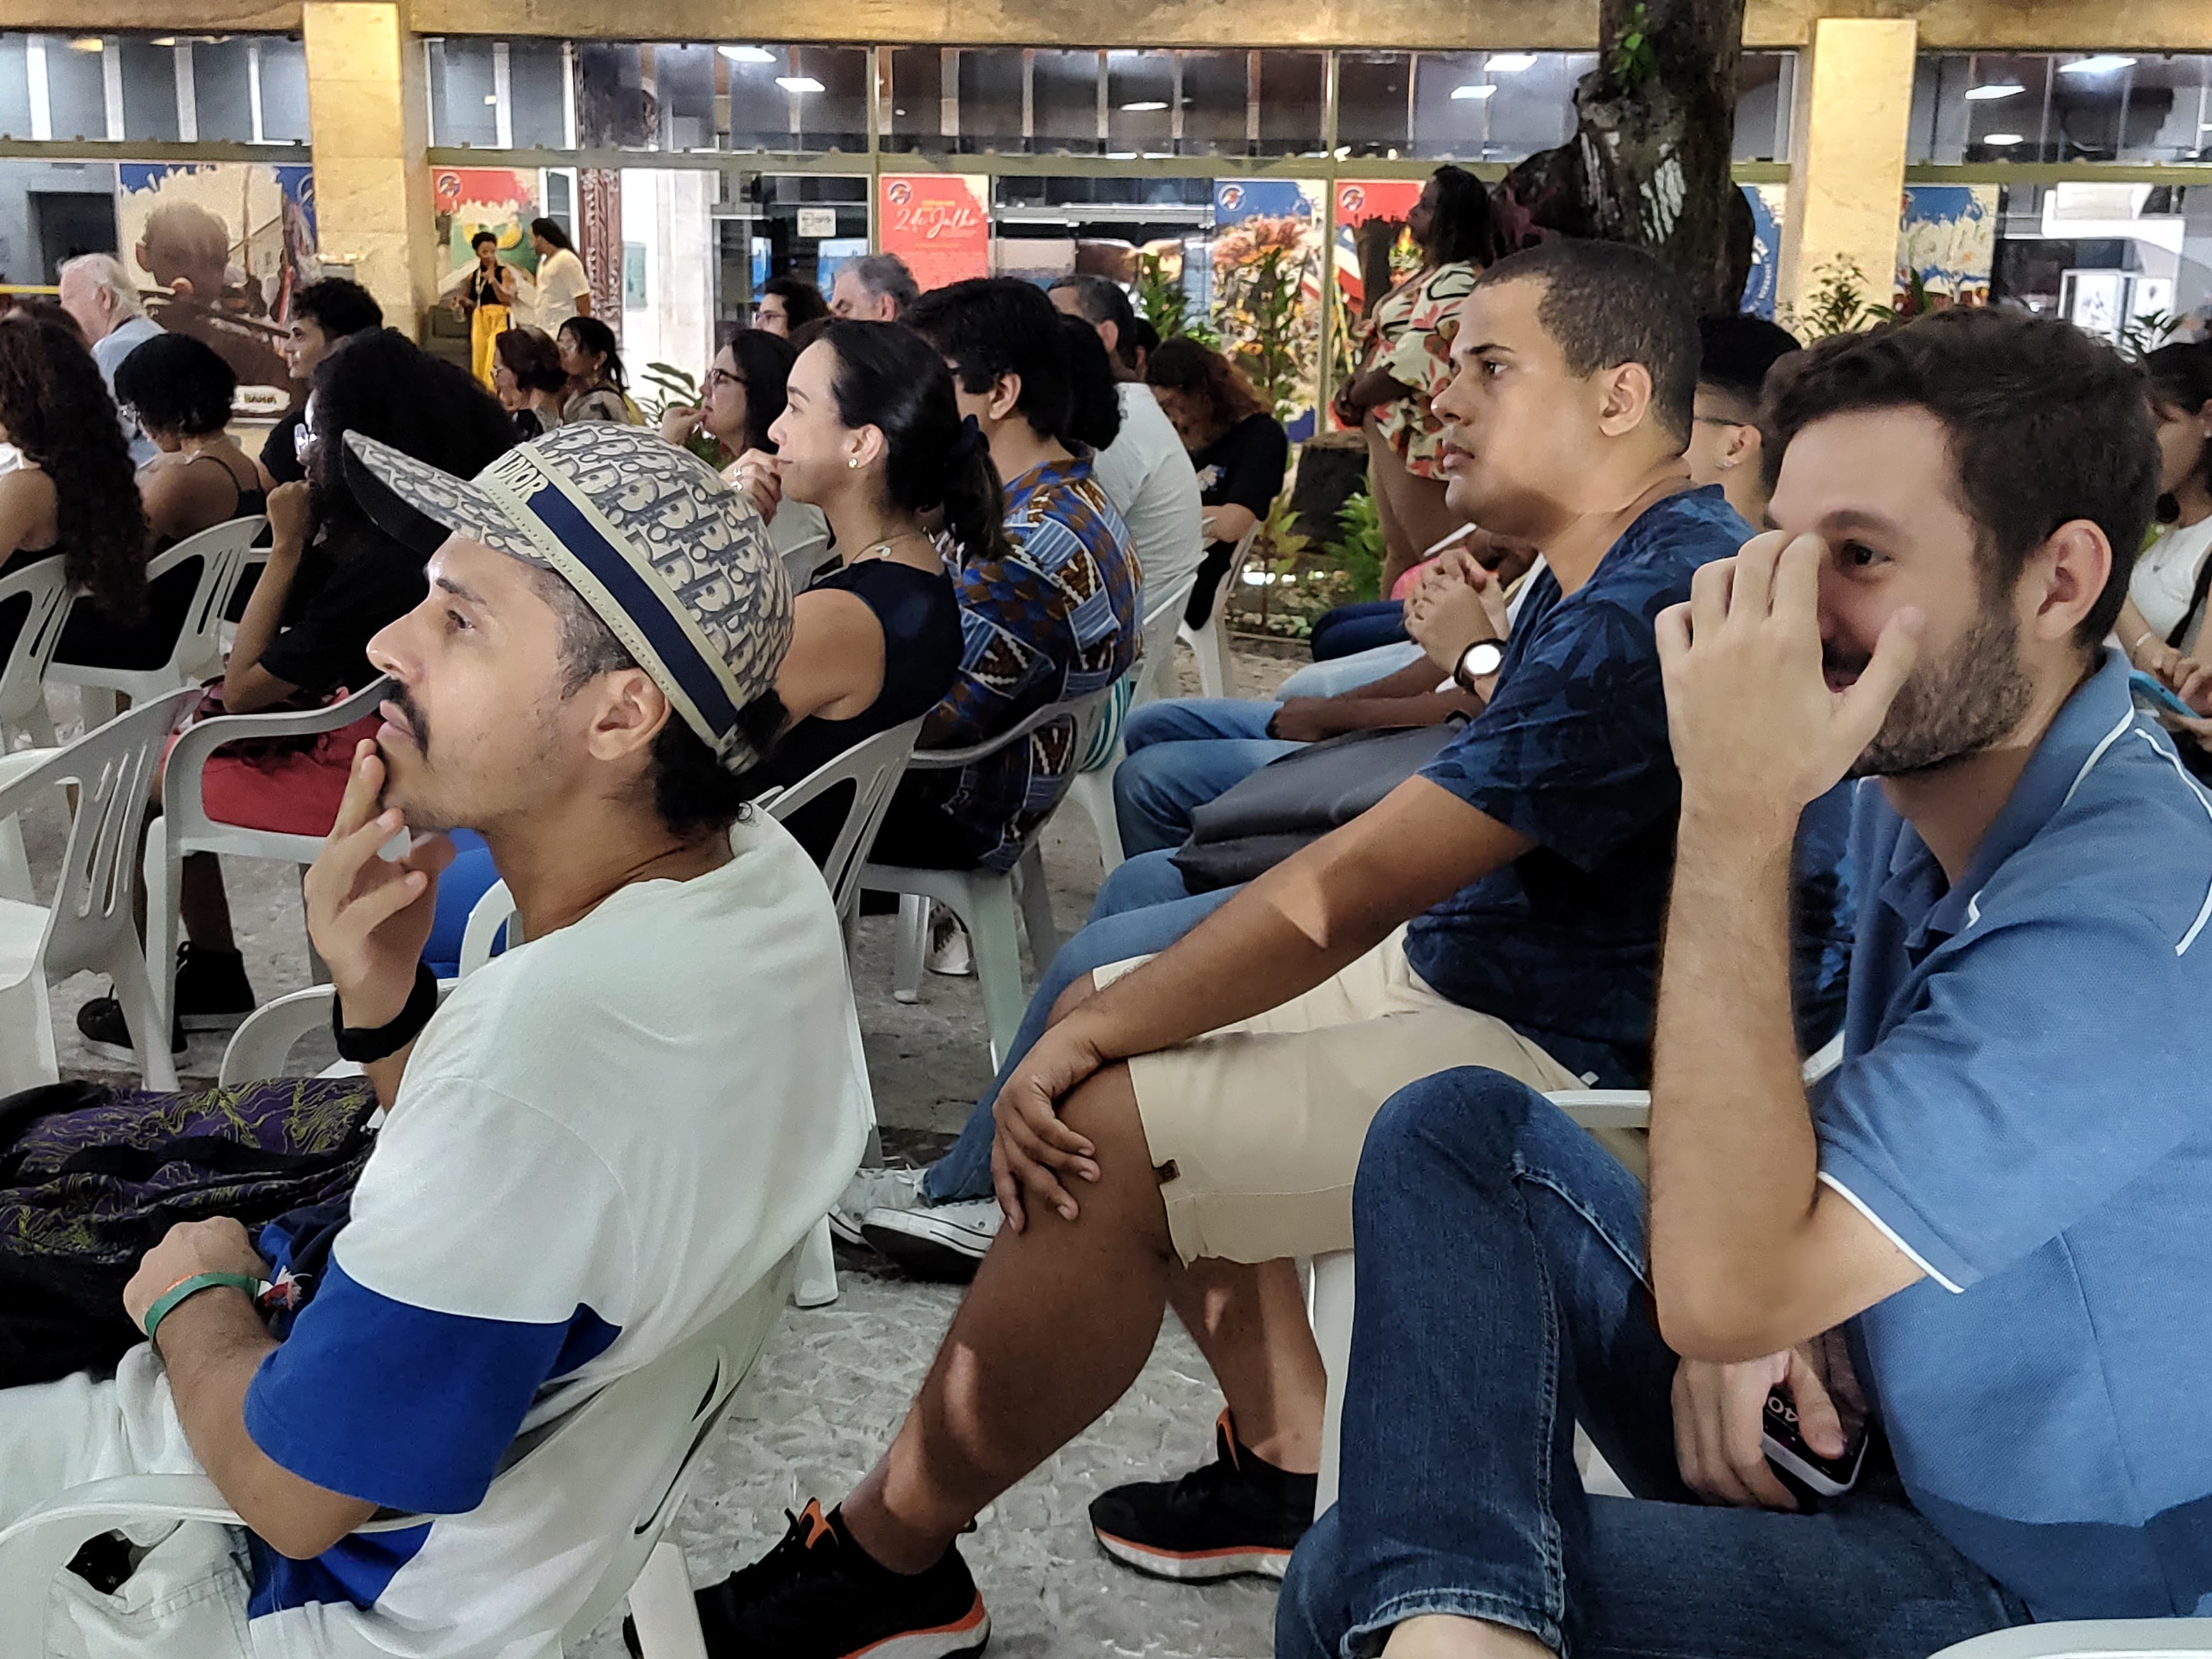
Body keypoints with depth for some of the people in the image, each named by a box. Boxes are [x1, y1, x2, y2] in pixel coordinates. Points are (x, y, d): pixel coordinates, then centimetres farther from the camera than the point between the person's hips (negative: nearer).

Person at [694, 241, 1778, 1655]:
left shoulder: (1649, 608, -24)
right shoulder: (1606, 575, 10)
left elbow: (1349, 891, -25)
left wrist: (1092, 1036, -19)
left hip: (1563, 1063, -11)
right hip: (1463, 973, 11)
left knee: (1099, 1134, -23)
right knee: (1132, 1029, 10)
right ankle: (1293, 1465, 16)